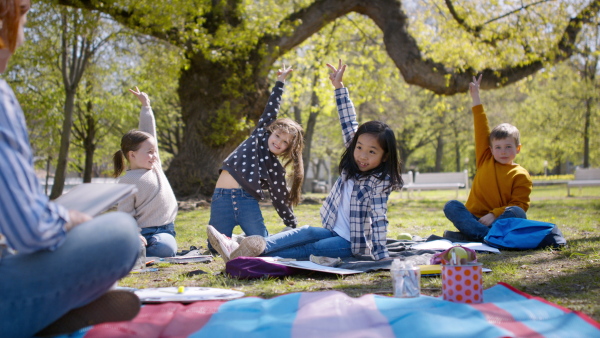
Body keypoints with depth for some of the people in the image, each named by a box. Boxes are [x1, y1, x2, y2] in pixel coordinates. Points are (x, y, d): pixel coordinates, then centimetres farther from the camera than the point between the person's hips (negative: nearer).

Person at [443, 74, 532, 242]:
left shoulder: (521, 175, 2)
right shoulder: (485, 160, 11)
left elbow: (520, 205, -4)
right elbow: (481, 129, 14)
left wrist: (494, 214, -19)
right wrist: (475, 96, 18)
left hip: (499, 220, -3)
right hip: (474, 218, 3)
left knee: (517, 212, -31)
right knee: (451, 206, -21)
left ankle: (469, 235, -40)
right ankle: (488, 236, -39)